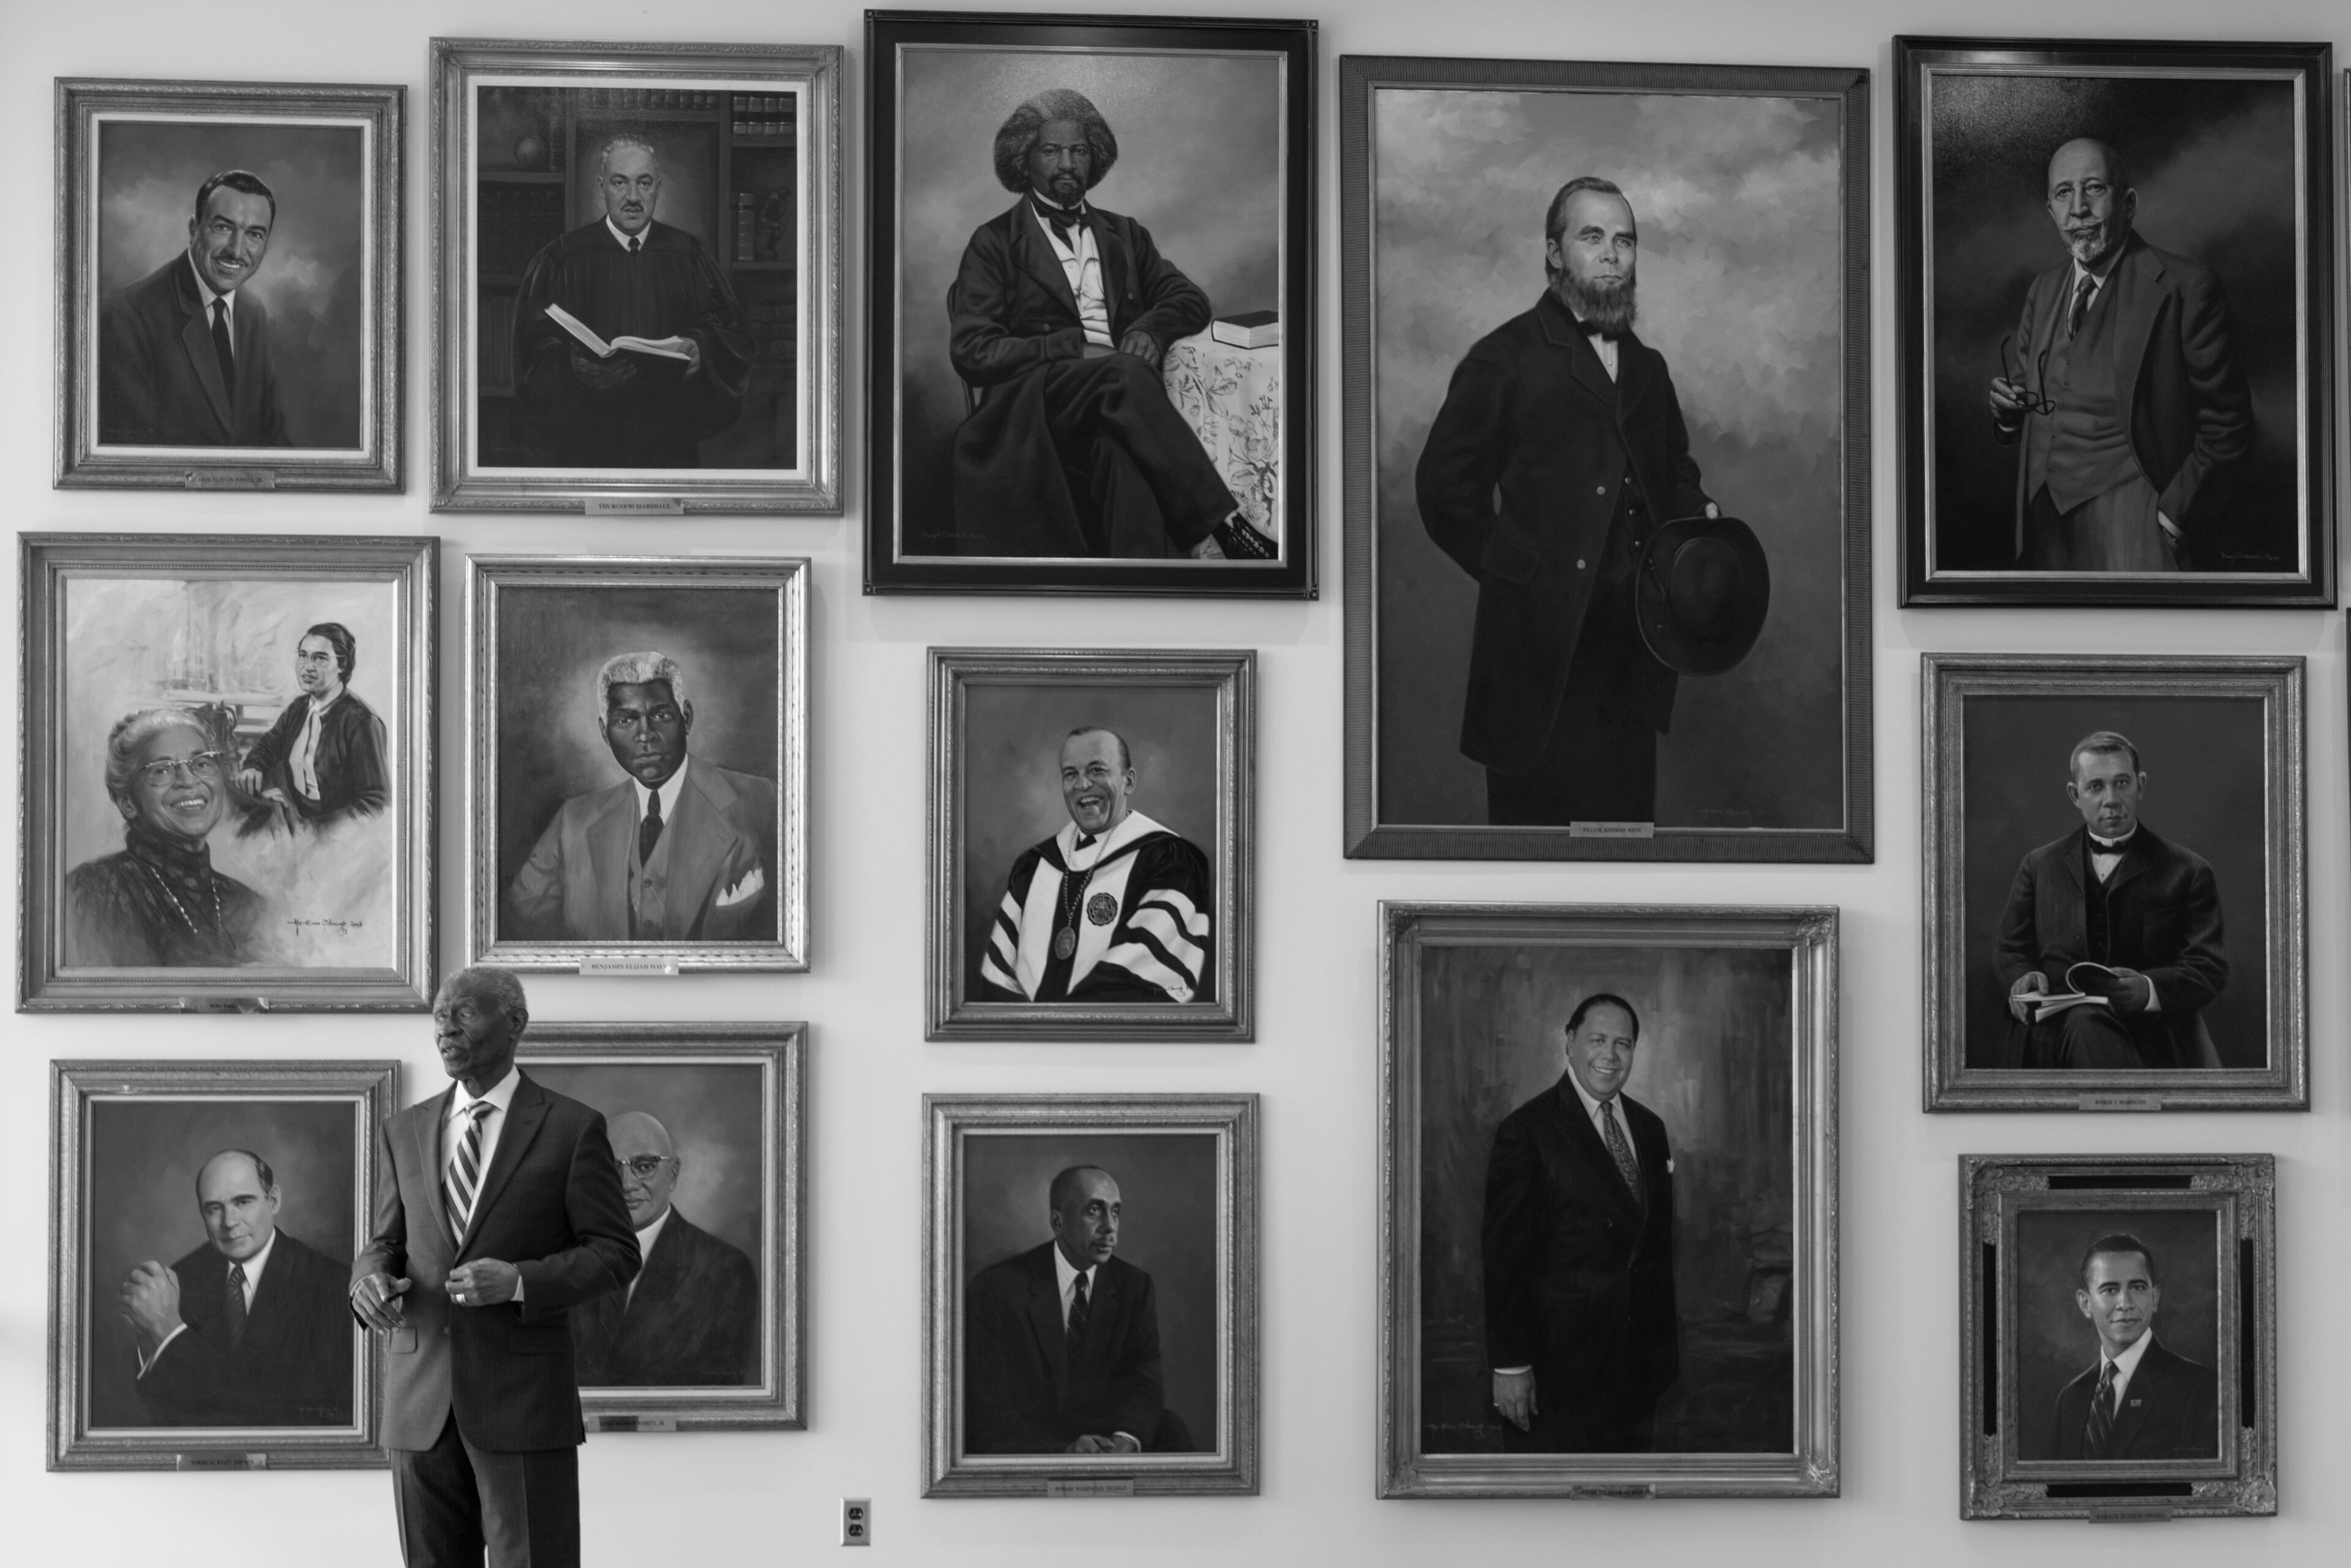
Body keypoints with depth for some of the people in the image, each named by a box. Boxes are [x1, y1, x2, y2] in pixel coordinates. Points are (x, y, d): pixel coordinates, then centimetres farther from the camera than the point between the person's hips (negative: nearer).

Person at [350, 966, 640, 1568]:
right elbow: (386, 1243, 17)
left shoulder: (572, 1128, 0)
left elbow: (615, 1252, -1)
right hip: (420, 1402, 4)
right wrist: (369, 1280, -8)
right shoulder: (404, 1133, 13)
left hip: (523, 1401, -4)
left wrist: (520, 1282, -17)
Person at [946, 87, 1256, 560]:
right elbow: (971, 352, 1)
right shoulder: (994, 243, 13)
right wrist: (1073, 348, -10)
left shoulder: (1125, 236, 27)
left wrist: (1151, 329, -5)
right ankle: (1222, 528, -44)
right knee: (1123, 376, -35)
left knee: (1122, 444, -35)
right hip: (1033, 407, -3)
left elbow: (1191, 300, 20)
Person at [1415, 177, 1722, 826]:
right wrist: (1516, 573, -5)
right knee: (1543, 815, -3)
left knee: (1628, 815, 7)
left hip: (1635, 643, 6)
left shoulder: (1647, 368, 19)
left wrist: (1696, 512, 8)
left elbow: (1674, 472, 30)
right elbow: (1446, 489, -2)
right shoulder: (1505, 359, 0)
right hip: (1545, 644, -6)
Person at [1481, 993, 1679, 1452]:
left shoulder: (1649, 1128, 12)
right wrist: (1510, 1365, -14)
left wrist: (1667, 1346, 13)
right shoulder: (1526, 1131, -9)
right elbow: (1503, 1255, -11)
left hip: (1637, 1361, 6)